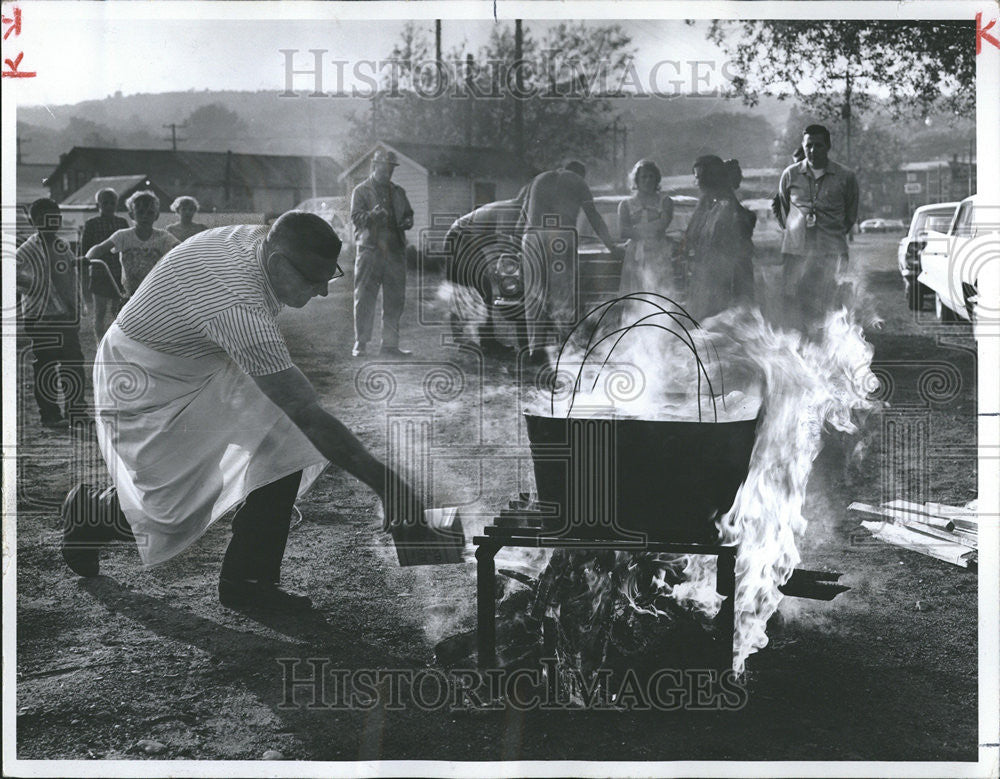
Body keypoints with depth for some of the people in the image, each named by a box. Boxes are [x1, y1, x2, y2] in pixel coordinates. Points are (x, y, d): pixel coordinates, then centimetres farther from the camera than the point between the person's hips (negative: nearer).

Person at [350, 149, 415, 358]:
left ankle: (390, 344, 10)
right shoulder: (361, 191, 5)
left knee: (395, 299, 4)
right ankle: (360, 343, 2)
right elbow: (356, 217, -6)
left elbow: (408, 214, 26)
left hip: (395, 251, 5)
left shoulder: (398, 192, 20)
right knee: (364, 298, -4)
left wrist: (407, 222, 2)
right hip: (370, 249, -5)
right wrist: (372, 214, -26)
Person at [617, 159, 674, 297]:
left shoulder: (665, 202, 13)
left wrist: (636, 228, -2)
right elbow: (623, 231, -1)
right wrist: (652, 230, -6)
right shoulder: (626, 205, 15)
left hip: (659, 256, -1)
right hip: (635, 258, 1)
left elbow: (664, 223, -6)